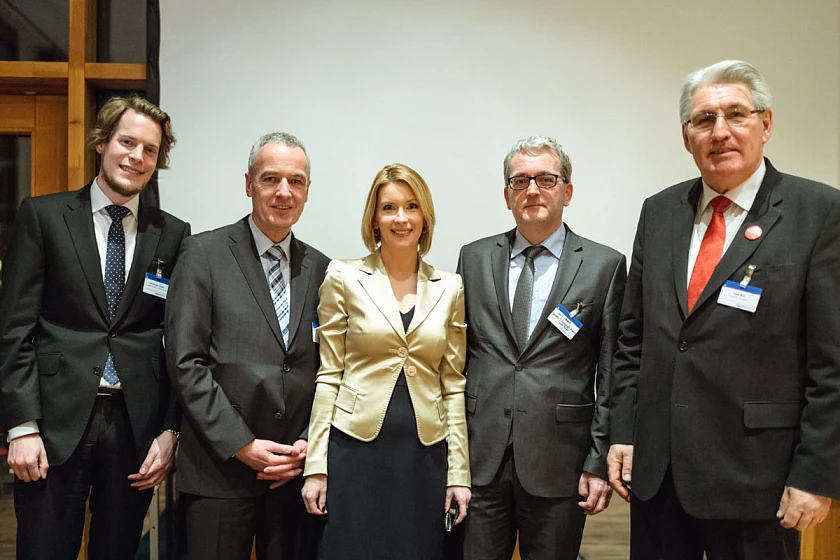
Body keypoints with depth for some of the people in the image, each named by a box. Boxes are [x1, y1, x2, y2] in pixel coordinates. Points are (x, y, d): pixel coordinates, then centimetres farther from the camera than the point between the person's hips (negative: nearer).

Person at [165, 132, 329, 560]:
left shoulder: (319, 268, 8)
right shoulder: (204, 253, -3)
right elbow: (185, 362, -9)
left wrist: (308, 444, -2)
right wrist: (242, 446, -11)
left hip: (296, 471, 3)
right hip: (220, 469, -3)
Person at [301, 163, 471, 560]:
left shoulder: (450, 288, 5)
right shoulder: (344, 278, -1)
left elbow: (454, 385, 6)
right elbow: (328, 376, -1)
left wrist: (459, 471, 4)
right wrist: (316, 466, -4)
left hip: (425, 453, 2)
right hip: (355, 449, -2)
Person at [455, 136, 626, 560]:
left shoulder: (604, 266, -1)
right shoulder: (474, 259, 6)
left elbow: (611, 376, -1)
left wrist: (600, 462, -4)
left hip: (558, 461, -1)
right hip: (479, 458, 2)